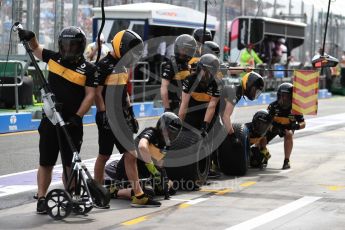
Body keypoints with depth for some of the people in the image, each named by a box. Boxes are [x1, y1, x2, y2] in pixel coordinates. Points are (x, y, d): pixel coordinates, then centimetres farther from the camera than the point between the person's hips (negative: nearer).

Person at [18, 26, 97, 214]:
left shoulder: (88, 69, -4)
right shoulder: (54, 58, 5)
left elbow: (90, 95, -8)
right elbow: (36, 48, 22)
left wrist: (77, 116, -15)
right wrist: (30, 37, 2)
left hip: (71, 123, -2)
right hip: (50, 120, 2)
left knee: (70, 163, 6)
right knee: (46, 163, 5)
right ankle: (41, 199, 11)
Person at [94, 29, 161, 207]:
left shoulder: (121, 66, 14)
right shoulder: (104, 65, -13)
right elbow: (97, 93, -16)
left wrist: (131, 113, 20)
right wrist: (103, 114, -19)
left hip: (121, 118, 8)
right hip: (108, 119, -8)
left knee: (130, 155, 3)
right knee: (104, 156, 3)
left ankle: (138, 195, 3)